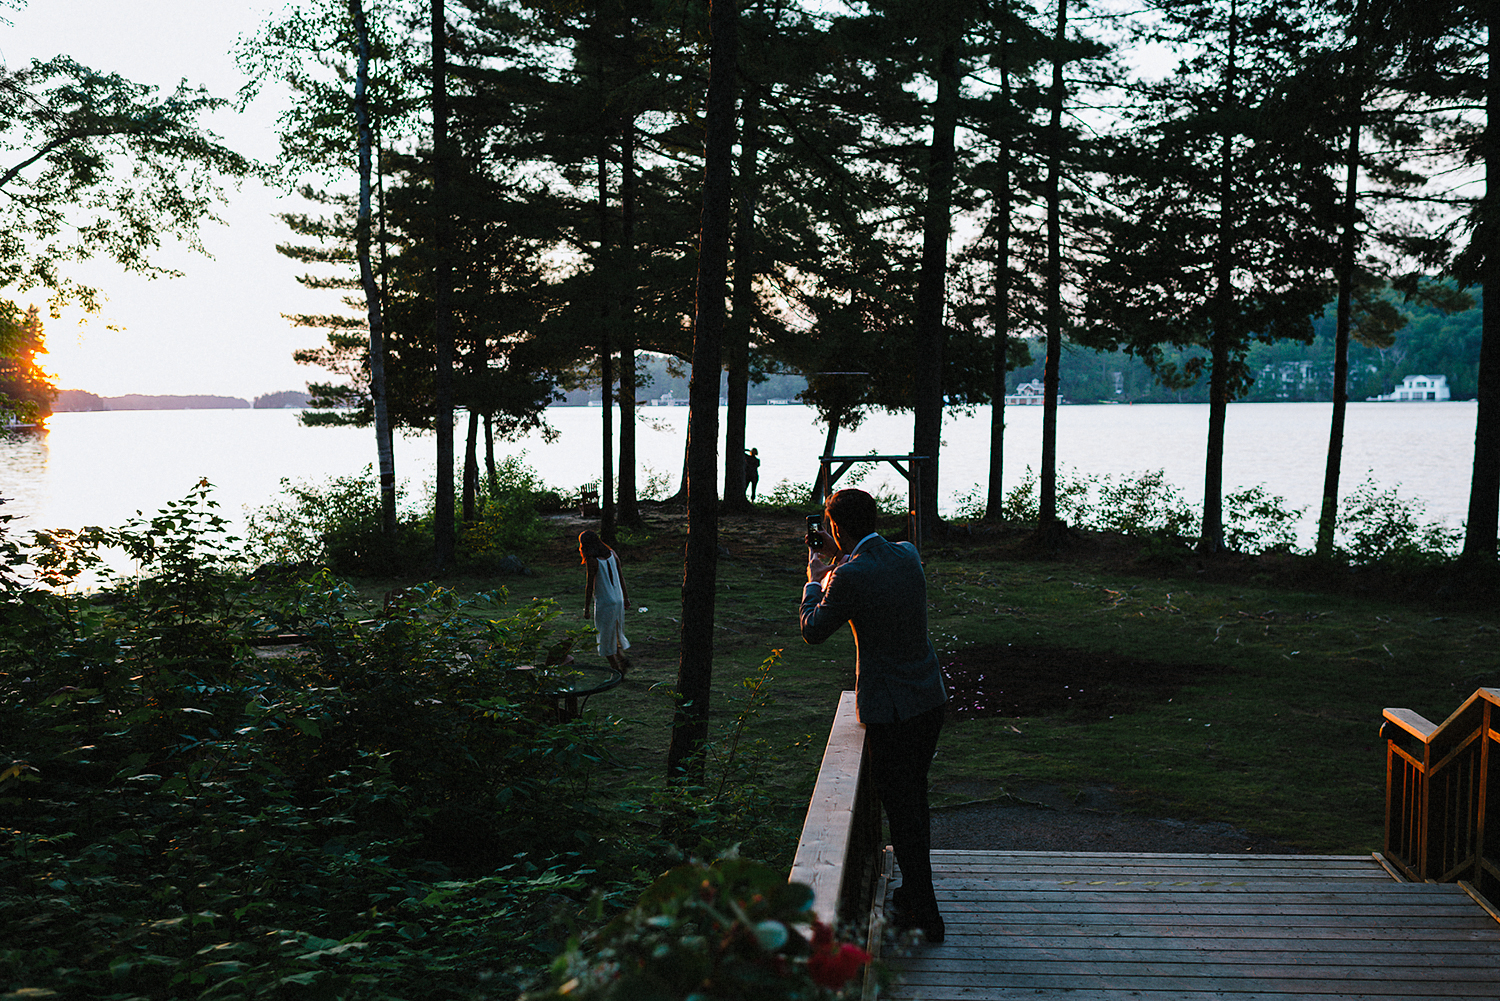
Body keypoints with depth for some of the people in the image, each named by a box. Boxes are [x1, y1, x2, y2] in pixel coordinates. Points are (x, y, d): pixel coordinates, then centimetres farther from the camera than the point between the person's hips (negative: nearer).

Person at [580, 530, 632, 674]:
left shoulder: (591, 561, -18)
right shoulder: (611, 553, 2)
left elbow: (590, 586, -16)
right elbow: (620, 577, 9)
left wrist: (586, 609, -8)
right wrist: (626, 597, 18)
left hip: (603, 603, -7)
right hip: (618, 601, 7)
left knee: (605, 637, 7)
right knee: (615, 633, 24)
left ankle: (616, 669, 11)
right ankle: (622, 658, 11)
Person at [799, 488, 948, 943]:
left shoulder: (850, 577, -20)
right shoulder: (908, 555, 1)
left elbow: (813, 631, -5)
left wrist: (816, 580, 10)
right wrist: (840, 560, 25)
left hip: (889, 710, -7)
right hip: (931, 698, 8)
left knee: (901, 810, 3)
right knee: (915, 798, 22)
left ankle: (925, 917, 12)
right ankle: (916, 891, 37)